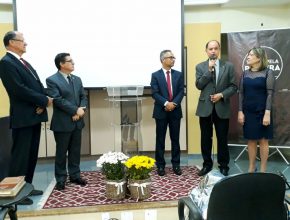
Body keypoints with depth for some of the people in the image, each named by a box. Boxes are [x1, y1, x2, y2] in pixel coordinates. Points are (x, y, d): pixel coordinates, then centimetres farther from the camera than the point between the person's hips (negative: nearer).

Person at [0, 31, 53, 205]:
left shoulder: (24, 62, 17)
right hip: (23, 117, -9)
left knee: (32, 155, 14)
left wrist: (42, 103, -7)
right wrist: (45, 100, -12)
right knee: (20, 156, -1)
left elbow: (38, 85, 12)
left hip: (35, 115, 9)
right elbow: (20, 90, -20)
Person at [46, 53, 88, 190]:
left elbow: (83, 97, 10)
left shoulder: (77, 79, 13)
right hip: (62, 123, -6)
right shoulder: (52, 80, -8)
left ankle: (75, 176, 25)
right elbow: (58, 100, -17)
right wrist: (75, 110, -18)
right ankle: (61, 179, 17)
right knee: (61, 152, 5)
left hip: (77, 121, 6)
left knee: (75, 151, 12)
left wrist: (81, 109, -10)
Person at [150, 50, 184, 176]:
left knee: (175, 139, 8)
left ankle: (176, 164, 17)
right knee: (160, 139, 4)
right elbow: (155, 93, -8)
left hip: (175, 111, 2)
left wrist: (174, 103, -14)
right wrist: (166, 103, -20)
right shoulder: (155, 75, 1)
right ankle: (160, 165, 13)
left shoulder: (178, 74, 9)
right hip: (161, 111, -2)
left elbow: (181, 92, 1)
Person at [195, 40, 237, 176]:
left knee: (222, 139, 7)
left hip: (222, 108, 0)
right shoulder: (200, 67, 4)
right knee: (206, 139, 8)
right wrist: (209, 70, -14)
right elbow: (199, 85, -7)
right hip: (205, 107, 0)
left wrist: (222, 95, -13)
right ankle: (207, 164, 23)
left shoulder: (228, 66, 4)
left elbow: (233, 86, 2)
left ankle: (223, 165, 23)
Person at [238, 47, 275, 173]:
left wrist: (267, 113, -17)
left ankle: (263, 170, 15)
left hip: (262, 112, -3)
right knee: (251, 140, 9)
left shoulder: (268, 72, -4)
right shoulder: (245, 73, 7)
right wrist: (240, 112, -1)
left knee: (263, 140, 5)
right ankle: (251, 168, 20)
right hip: (248, 113, 3)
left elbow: (270, 94, -10)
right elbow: (241, 93, 6)